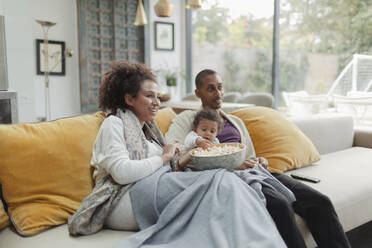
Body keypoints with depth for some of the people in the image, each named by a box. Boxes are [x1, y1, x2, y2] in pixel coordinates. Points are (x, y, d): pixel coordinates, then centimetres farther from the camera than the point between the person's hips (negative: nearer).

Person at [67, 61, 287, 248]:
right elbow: (121, 172, -12)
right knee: (220, 179, -25)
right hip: (128, 198, -7)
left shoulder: (148, 128, 28)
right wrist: (164, 157, -4)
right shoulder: (114, 123, 4)